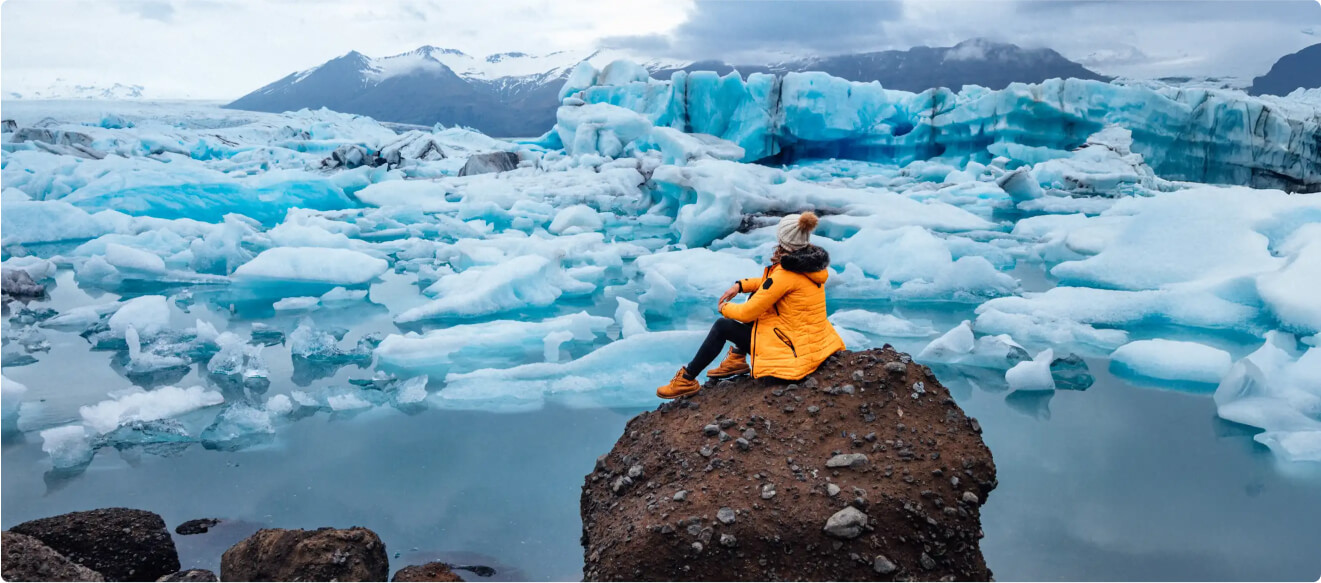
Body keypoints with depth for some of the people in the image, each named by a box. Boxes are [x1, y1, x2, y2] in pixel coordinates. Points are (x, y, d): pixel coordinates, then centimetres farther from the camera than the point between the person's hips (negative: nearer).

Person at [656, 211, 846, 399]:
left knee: (722, 326, 3)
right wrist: (740, 285, 10)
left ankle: (687, 380, 14)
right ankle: (738, 358, 27)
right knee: (756, 295, 20)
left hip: (793, 351, -8)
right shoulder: (811, 261, 1)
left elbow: (748, 313, -15)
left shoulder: (786, 274, -24)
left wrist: (725, 308, 5)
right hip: (814, 340, 8)